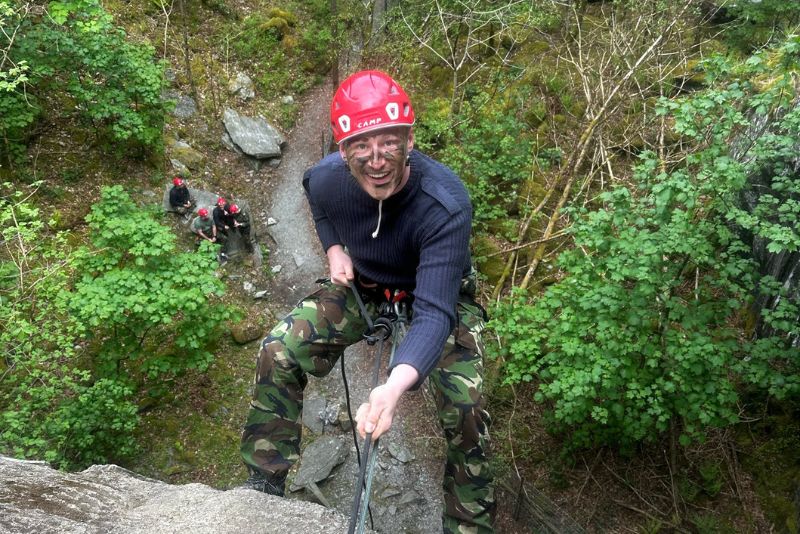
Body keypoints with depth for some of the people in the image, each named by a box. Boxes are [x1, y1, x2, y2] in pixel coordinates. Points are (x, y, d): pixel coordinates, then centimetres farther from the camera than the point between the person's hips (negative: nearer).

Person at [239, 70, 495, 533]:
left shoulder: (446, 204, -37)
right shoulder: (326, 178, -23)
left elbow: (434, 312, -43)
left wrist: (395, 387, -59)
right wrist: (334, 249, -8)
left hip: (440, 295, -3)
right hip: (363, 286, 3)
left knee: (466, 409, -21)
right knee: (278, 352, -15)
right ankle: (264, 484, 4)